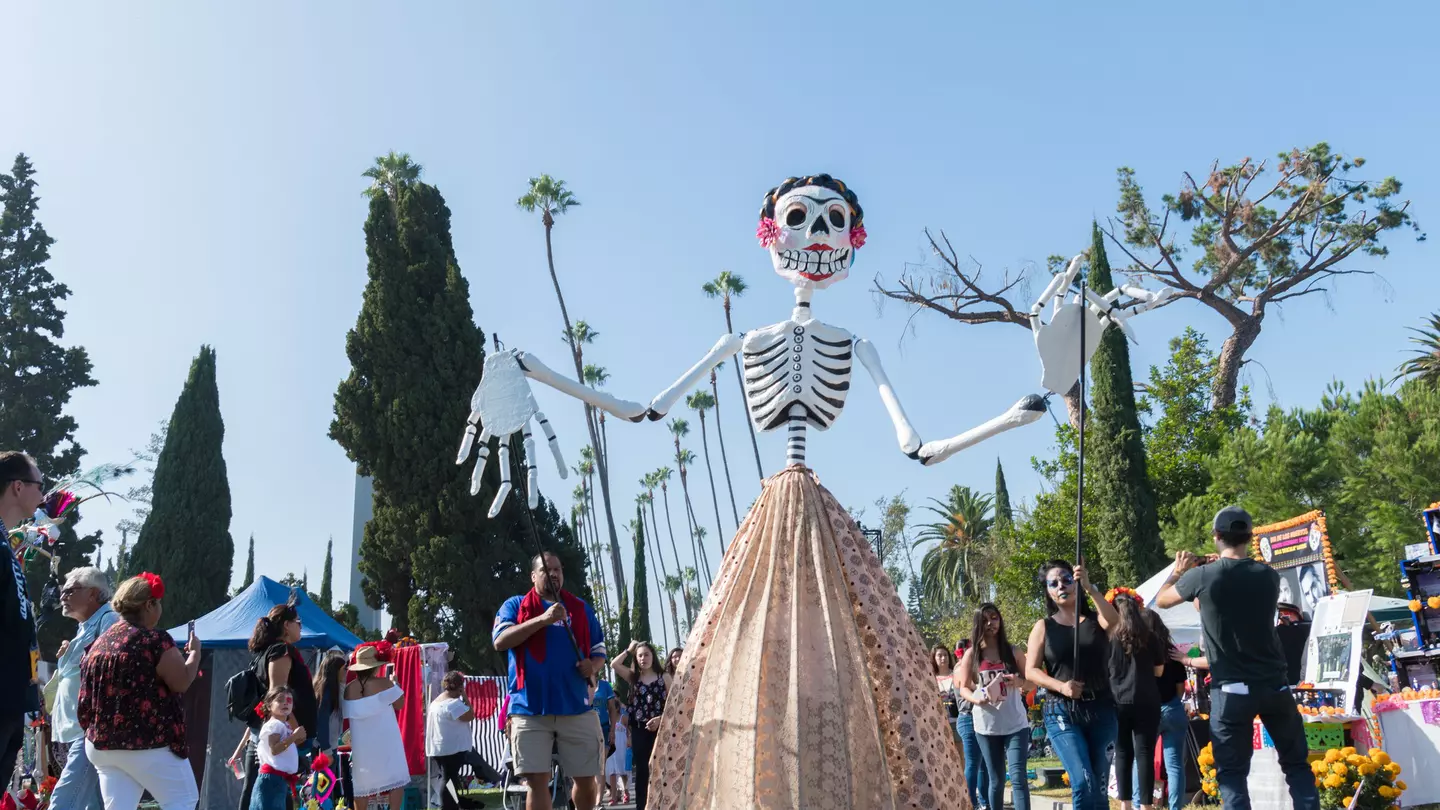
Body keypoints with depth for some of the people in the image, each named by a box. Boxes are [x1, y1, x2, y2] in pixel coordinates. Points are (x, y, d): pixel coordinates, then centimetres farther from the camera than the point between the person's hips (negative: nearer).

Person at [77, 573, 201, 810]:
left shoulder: (99, 643, 9)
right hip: (149, 743, -7)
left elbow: (86, 699, 17)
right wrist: (194, 652, 5)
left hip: (102, 744, 7)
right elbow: (182, 682, -9)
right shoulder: (155, 640, -14)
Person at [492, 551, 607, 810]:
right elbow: (500, 641, -10)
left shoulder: (581, 608, 15)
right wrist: (543, 619, -18)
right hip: (530, 709, -2)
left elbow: (599, 651, 18)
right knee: (536, 780, -3)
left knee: (587, 779, 6)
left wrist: (593, 666, -6)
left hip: (577, 708, 2)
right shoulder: (515, 605, 8)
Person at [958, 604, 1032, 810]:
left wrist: (1019, 681, -13)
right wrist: (976, 698, -18)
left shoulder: (1012, 651, 4)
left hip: (1015, 723, 0)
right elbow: (963, 688, 4)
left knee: (1018, 776, -12)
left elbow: (1029, 683, 11)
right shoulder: (971, 654, 2)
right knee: (996, 780, 8)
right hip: (987, 725, 0)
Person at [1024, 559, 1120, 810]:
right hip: (1062, 712, -1)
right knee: (1083, 783, -17)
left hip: (1101, 710, 2)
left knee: (1099, 787, 6)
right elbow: (1031, 671, 0)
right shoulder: (1044, 626, 5)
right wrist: (1061, 686, -16)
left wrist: (1089, 587, -24)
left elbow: (1113, 622, -18)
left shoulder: (1095, 619, 7)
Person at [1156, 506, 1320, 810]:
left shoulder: (1202, 576, -8)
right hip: (1275, 685, 3)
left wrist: (1179, 571, 26)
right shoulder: (1268, 576, 1)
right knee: (1296, 764, 14)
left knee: (1232, 773, 2)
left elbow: (1161, 600, 9)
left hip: (1231, 690, -3)